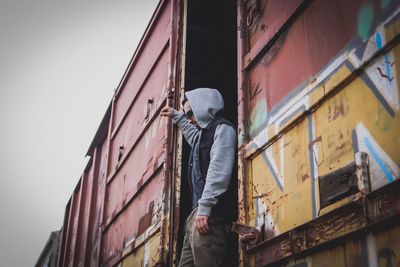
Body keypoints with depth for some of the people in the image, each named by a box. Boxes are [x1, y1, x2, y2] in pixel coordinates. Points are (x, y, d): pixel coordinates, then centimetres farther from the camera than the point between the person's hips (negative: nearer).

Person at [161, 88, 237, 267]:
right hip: (199, 211, 10)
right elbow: (192, 133, 54)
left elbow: (219, 171, -17)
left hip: (211, 213, -10)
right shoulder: (206, 132, 26)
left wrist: (204, 208, -23)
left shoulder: (223, 128, -3)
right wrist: (176, 115, 61)